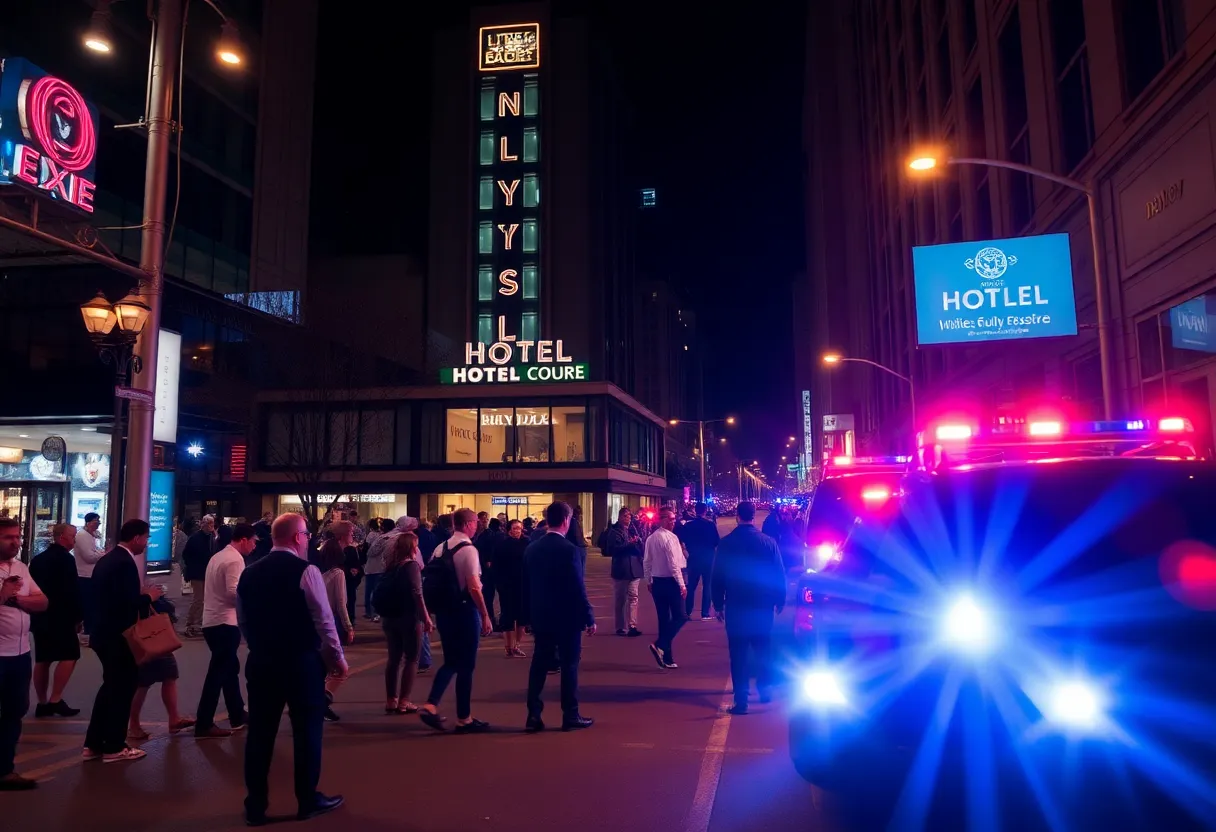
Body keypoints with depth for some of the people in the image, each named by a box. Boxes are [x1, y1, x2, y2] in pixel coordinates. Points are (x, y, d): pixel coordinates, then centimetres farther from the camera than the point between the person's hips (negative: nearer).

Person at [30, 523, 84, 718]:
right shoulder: (66, 559, -13)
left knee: (42, 660, 10)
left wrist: (35, 613, 21)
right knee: (69, 656, -2)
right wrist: (78, 617, -8)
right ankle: (55, 700, -6)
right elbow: (73, 591, -16)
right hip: (60, 617, -8)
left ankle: (42, 703, 14)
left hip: (40, 616, 8)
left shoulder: (37, 559, 14)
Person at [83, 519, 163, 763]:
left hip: (104, 633, 10)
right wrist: (148, 597, -9)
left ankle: (93, 744, 24)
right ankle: (114, 747, 12)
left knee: (111, 686, 19)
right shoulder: (125, 563, -21)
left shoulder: (107, 559, 10)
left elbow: (113, 595, 13)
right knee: (123, 688, 3)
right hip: (119, 636, -10)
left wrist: (140, 593, 9)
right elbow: (129, 603, -26)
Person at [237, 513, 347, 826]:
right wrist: (337, 659, -1)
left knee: (260, 732, 12)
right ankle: (308, 800, 19)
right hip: (302, 662, -5)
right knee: (307, 730, 8)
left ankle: (255, 805, 20)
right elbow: (324, 621, -13)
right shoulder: (306, 571, -13)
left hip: (261, 661, 5)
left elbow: (243, 621, 13)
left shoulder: (249, 573, 6)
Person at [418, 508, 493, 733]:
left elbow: (430, 580, 11)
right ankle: (464, 719, 11)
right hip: (464, 611, -7)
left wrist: (437, 608, 19)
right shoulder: (468, 549, -15)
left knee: (451, 662, 18)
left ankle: (430, 706, 7)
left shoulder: (440, 548, 9)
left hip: (444, 611, 7)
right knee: (466, 665, 3)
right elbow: (474, 588, -20)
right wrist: (485, 616, -14)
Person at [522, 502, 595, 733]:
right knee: (569, 666, 5)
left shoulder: (531, 548, 2)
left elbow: (526, 586, 8)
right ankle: (570, 716, 12)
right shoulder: (569, 550, -17)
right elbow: (578, 589, -16)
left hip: (540, 617, 6)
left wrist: (529, 615, 17)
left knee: (539, 665, 10)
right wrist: (589, 618, -8)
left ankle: (533, 716, 11)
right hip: (567, 618, -5)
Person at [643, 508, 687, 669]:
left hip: (656, 582, 7)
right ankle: (660, 645, -13)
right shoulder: (670, 537, -15)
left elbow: (646, 562, 12)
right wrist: (682, 584, -15)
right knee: (679, 617, 2)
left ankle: (667, 659, 14)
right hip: (671, 581, -7)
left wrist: (648, 581, 20)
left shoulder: (651, 538, 8)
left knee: (664, 619, 11)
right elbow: (674, 564, -18)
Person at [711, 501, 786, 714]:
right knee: (763, 649, 21)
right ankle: (765, 688, 29)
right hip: (762, 605, 1)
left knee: (738, 653, 3)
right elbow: (779, 575, -2)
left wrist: (718, 604, 4)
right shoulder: (769, 542, -6)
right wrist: (779, 601, 9)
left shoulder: (726, 543, -6)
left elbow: (717, 577, -4)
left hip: (735, 606, -1)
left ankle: (741, 700, 1)